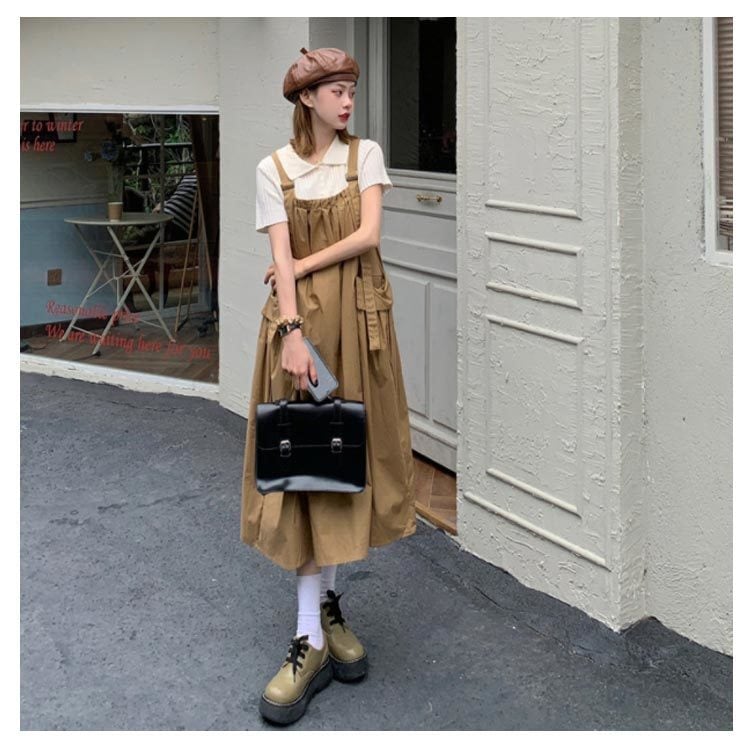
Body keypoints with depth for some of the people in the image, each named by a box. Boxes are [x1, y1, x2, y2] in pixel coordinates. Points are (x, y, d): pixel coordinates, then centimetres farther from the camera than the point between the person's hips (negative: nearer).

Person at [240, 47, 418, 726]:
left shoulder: (365, 154, 6)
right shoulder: (274, 169, 2)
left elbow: (368, 233, -6)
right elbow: (281, 260, -7)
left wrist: (304, 264, -8)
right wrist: (291, 333, -17)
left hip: (359, 316, 2)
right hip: (301, 319, -1)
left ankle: (327, 601, 20)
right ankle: (311, 639, -1)